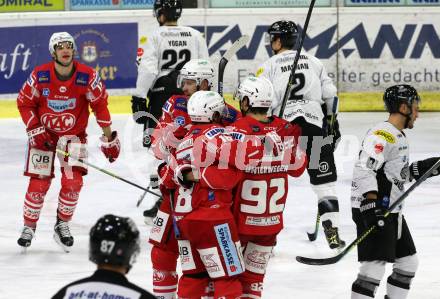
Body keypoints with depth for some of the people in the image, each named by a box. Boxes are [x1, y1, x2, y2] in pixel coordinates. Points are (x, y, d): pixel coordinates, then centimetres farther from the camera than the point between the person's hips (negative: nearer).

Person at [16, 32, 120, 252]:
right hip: (43, 133, 0)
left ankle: (62, 225, 10)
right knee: (39, 183, -3)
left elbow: (100, 105, -6)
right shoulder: (40, 76, -16)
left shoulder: (88, 77, -16)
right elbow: (24, 103, -4)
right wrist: (35, 131, -13)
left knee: (73, 181, -11)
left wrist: (109, 139, -4)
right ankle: (29, 227, 14)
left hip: (74, 133, 0)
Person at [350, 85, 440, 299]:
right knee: (375, 264, -16)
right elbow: (364, 169, -26)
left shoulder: (399, 136, 17)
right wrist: (372, 204, -32)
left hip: (392, 211, 11)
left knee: (408, 262, 15)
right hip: (373, 210, -11)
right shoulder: (382, 134, -17)